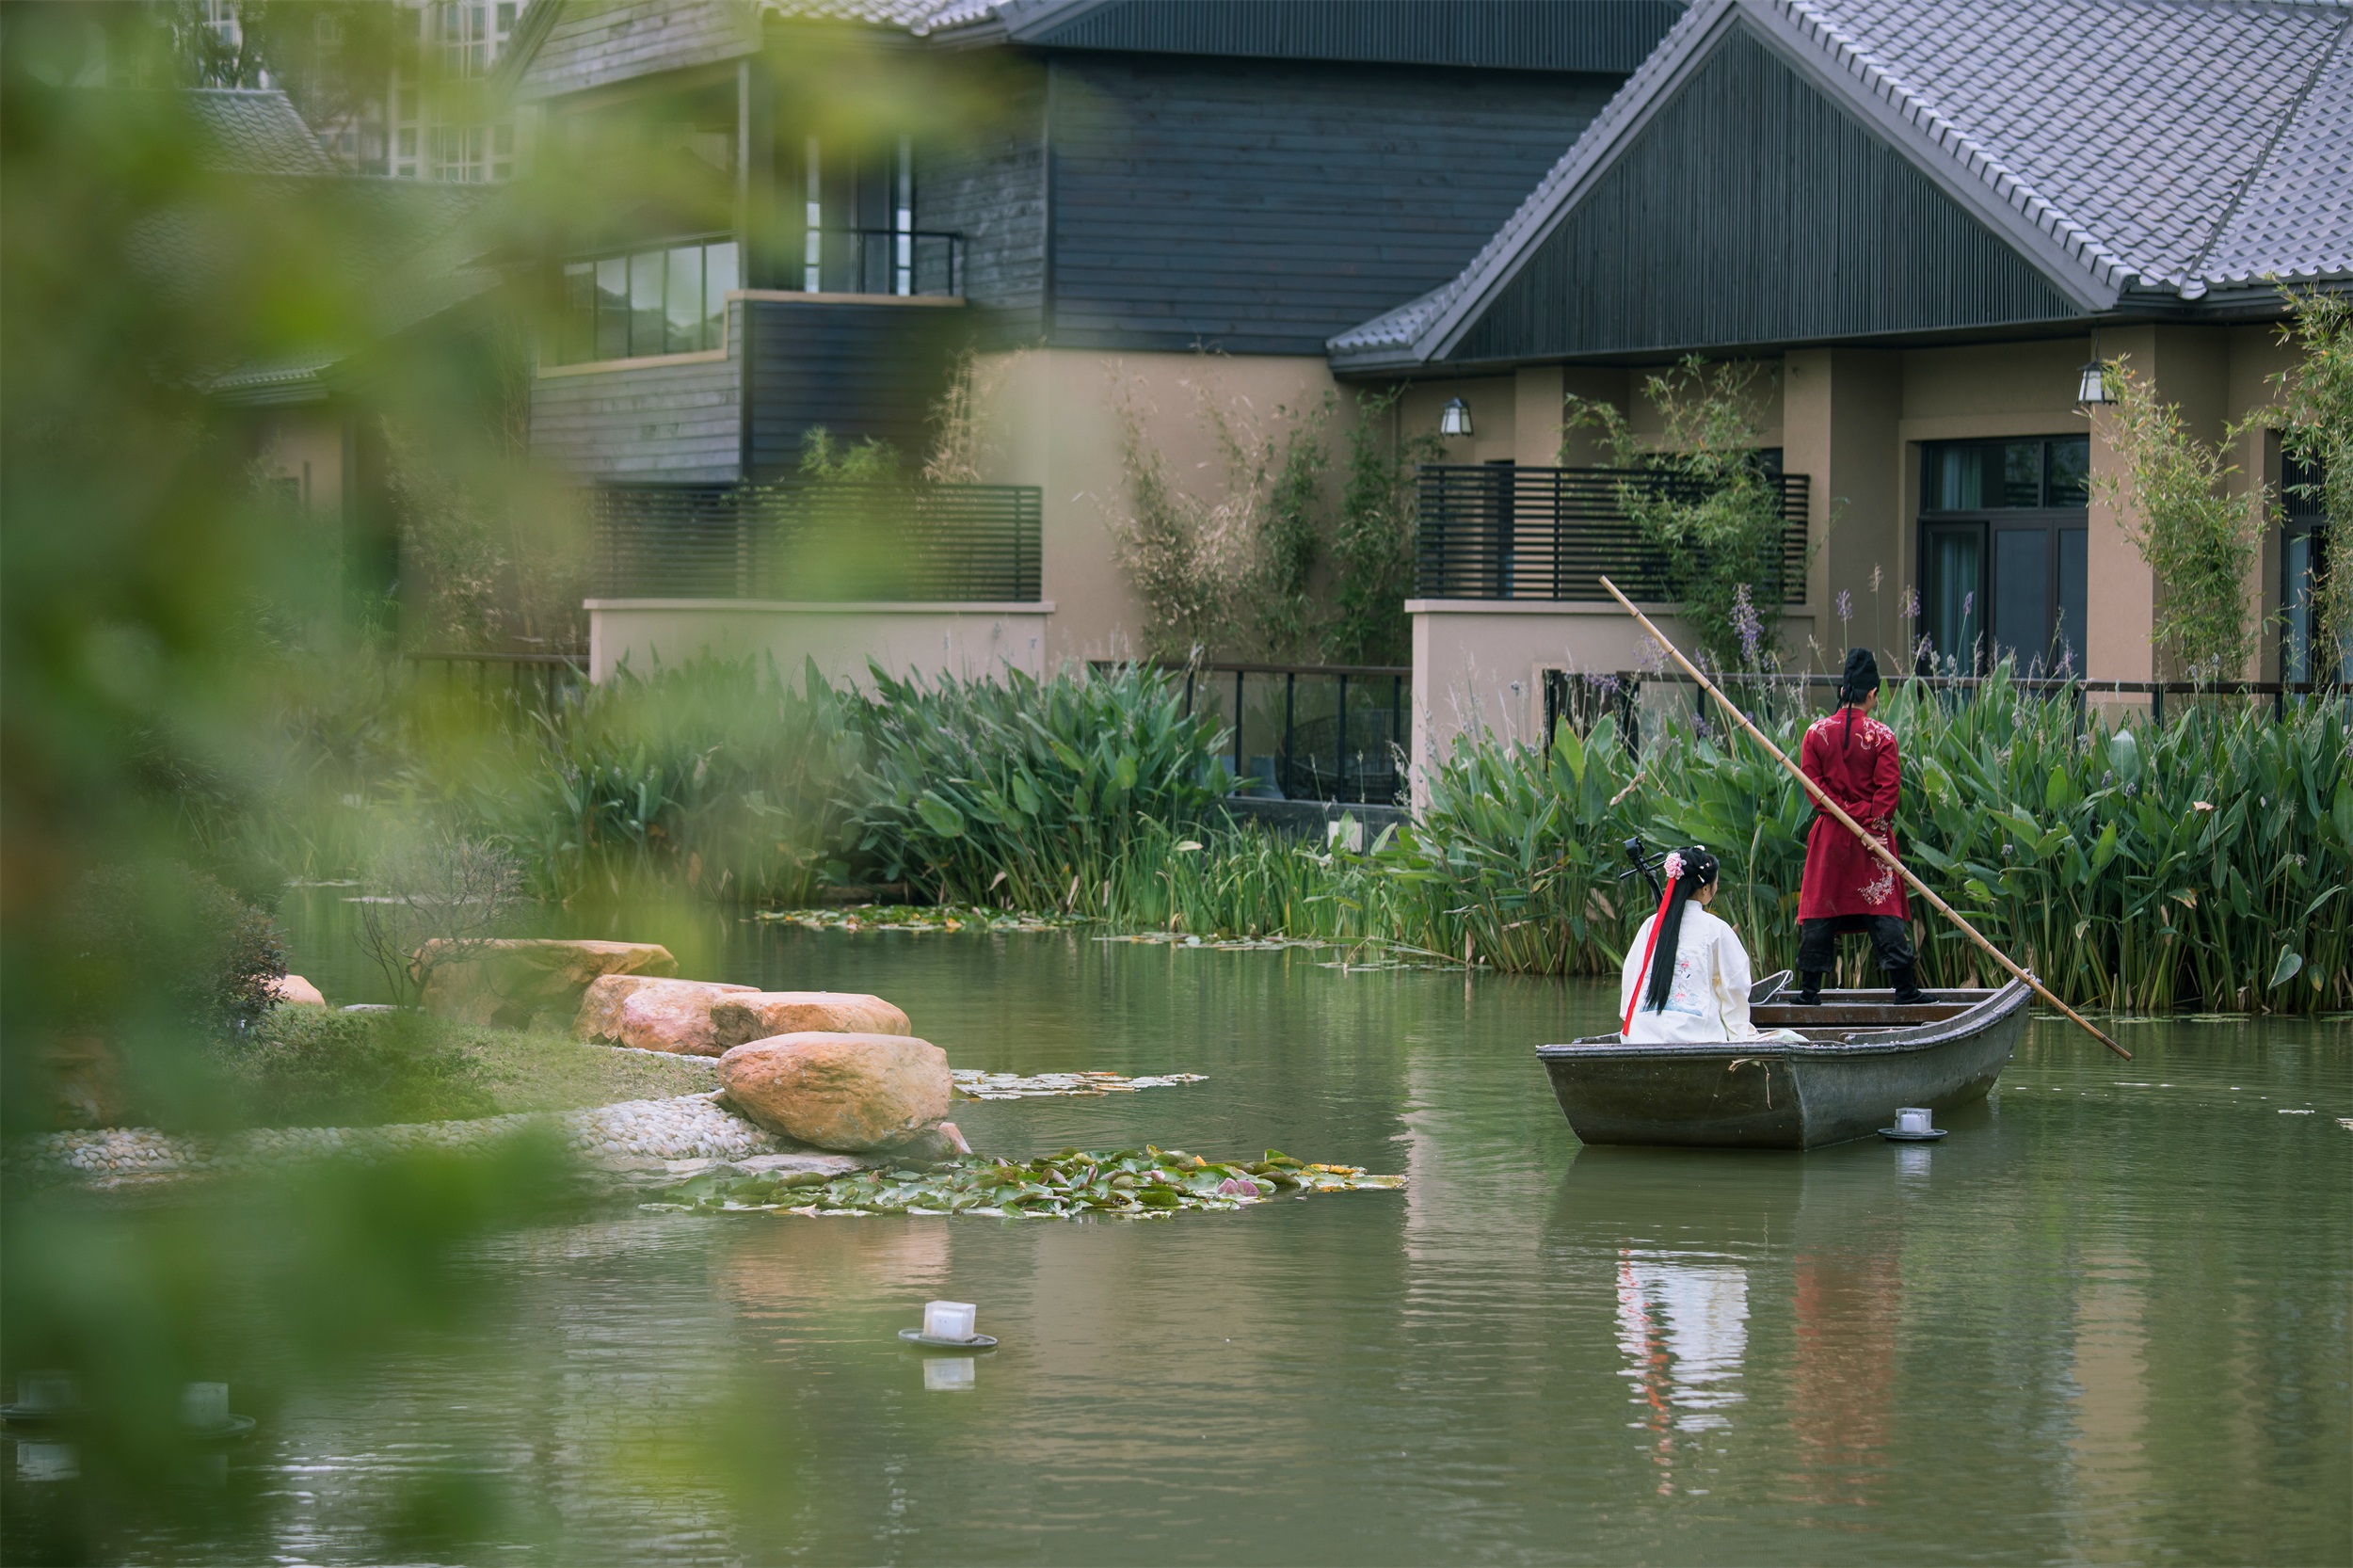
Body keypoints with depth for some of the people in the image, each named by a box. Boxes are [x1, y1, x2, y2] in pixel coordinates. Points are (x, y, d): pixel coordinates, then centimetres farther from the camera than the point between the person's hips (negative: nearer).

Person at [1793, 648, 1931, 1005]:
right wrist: (1871, 825, -7)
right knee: (1883, 908, 1)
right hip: (1874, 838, -1)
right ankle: (1904, 986, -2)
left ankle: (1810, 988, 6)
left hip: (1830, 833, 1)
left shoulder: (1817, 732, 0)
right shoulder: (1881, 735, -6)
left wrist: (1844, 813, -5)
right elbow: (1889, 787, -11)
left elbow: (1812, 782, -3)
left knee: (1820, 908, 6)